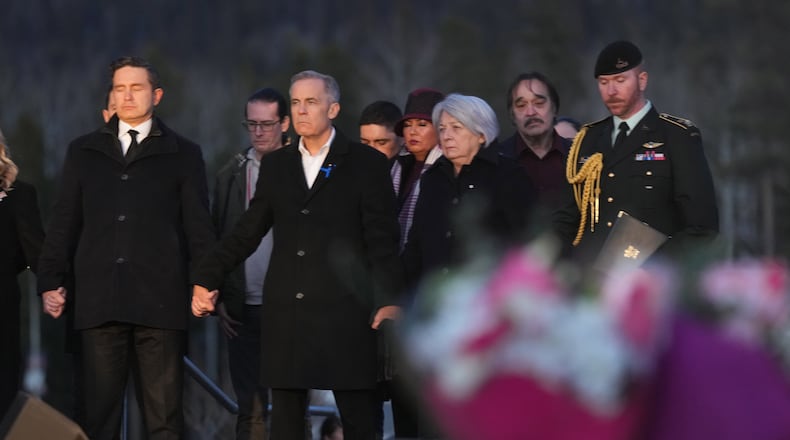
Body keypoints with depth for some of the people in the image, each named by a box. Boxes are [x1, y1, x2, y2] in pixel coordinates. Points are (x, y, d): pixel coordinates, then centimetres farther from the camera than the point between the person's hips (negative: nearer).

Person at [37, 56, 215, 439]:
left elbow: (198, 227, 7)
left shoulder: (183, 154, 11)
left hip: (161, 302, -2)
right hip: (99, 302, 2)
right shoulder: (83, 152, 16)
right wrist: (50, 281, 5)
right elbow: (63, 222, 14)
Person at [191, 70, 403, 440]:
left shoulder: (366, 163, 2)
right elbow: (247, 232, 15)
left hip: (344, 312, -4)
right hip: (285, 313, 4)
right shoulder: (275, 165, 14)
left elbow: (382, 240, -3)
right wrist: (205, 280, 7)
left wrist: (388, 299, -14)